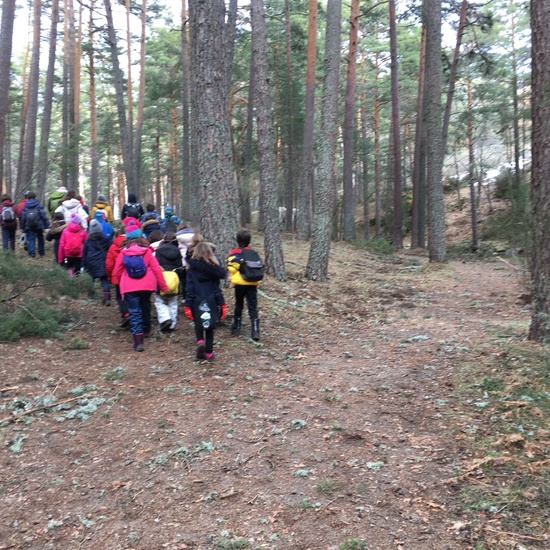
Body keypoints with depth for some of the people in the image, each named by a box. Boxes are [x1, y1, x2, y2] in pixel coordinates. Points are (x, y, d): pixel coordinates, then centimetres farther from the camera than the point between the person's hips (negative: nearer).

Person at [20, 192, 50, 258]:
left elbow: (22, 217, 4)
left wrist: (23, 227, 11)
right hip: (39, 225, -1)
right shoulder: (39, 205, -6)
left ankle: (32, 253, -6)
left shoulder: (25, 206, 2)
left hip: (28, 226, 1)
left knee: (31, 239, 3)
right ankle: (41, 252, 21)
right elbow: (43, 215, -9)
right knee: (40, 238, 14)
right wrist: (46, 224, -5)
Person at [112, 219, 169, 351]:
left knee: (134, 312, -1)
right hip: (146, 285, 2)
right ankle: (146, 329, 46)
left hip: (129, 287, -2)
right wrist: (164, 286, 2)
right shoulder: (146, 251, -2)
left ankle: (138, 341, -11)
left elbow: (116, 272, 4)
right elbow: (156, 269, -4)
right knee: (145, 307, 25)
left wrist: (122, 283, 24)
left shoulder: (123, 253, -2)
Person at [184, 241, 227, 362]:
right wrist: (222, 303, 3)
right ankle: (209, 353, 16)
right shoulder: (213, 268, -2)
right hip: (211, 302, 1)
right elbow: (217, 289, -2)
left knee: (198, 325, 20)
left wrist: (187, 305, -6)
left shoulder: (192, 269, -5)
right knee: (210, 328, 13)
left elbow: (189, 289, -8)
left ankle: (200, 341, -6)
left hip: (197, 302, -1)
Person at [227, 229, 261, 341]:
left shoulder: (234, 253, -5)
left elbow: (232, 268, -13)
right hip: (252, 283, 2)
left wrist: (232, 280, -1)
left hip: (240, 283, -2)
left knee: (238, 305, 17)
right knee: (253, 307, 1)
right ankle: (255, 331, -10)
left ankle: (236, 327, 27)